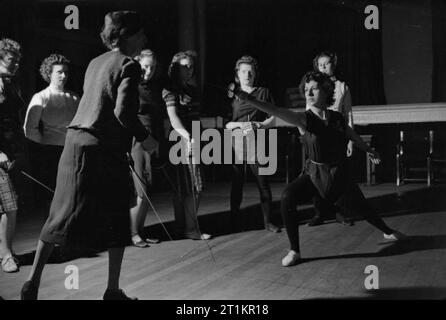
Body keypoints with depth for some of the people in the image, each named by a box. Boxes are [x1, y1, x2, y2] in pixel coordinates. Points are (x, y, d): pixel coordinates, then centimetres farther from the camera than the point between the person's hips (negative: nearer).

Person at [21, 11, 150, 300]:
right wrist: (144, 137, -2)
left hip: (77, 143, 7)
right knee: (117, 220, 7)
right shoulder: (128, 65, -7)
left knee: (62, 217, 11)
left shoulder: (96, 62, 16)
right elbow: (123, 112, -18)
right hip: (104, 150, -7)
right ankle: (113, 289, 16)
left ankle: (33, 282, 13)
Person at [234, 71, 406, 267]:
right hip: (314, 173, -2)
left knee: (361, 208, 14)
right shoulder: (304, 119, -16)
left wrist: (368, 150, 33)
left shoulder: (337, 118, -6)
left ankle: (388, 232, 49)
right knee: (287, 198, -27)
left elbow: (353, 136, 15)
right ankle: (294, 251, -12)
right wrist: (249, 100, -50)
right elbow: (276, 112, -34)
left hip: (339, 174, 2)